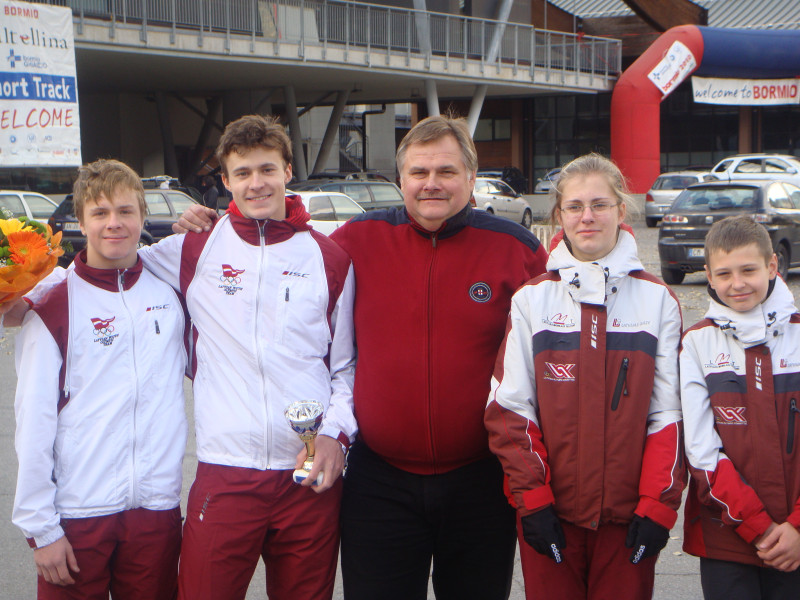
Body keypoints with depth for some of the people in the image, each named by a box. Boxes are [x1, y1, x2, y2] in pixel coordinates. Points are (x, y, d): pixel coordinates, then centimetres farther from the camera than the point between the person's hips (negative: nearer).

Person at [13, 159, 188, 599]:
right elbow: (34, 422, -6)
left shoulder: (169, 293, 8)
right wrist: (40, 525, -8)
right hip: (77, 514, -3)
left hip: (157, 510, 3)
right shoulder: (54, 305, -3)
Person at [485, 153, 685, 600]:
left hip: (629, 516, 0)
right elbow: (509, 407, -1)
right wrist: (532, 497, -8)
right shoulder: (532, 298, 2)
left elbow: (670, 413, 2)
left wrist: (658, 506, -6)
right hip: (551, 514, 0)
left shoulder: (657, 299, 4)